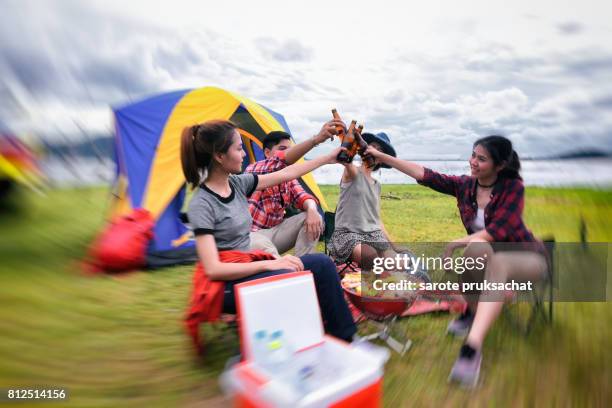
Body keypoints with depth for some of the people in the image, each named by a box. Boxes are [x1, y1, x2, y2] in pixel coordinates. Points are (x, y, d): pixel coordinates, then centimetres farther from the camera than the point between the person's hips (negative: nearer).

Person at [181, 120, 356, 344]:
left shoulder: (237, 183, 3)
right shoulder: (201, 204, -18)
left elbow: (285, 174, 11)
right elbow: (213, 269, -22)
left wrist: (327, 158, 16)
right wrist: (269, 264, -24)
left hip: (246, 269, 8)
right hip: (226, 285, -7)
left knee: (321, 263, -4)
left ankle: (345, 337, 8)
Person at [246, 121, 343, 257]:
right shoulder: (254, 169, -15)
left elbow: (302, 196, -4)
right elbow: (282, 159, -34)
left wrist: (312, 210, -30)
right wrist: (316, 139, -48)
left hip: (274, 231, 7)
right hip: (251, 234, -7)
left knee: (313, 218, -11)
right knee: (262, 246, -41)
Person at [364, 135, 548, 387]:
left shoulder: (513, 186, -13)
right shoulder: (464, 185, -3)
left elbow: (497, 230, -23)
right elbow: (424, 175, -11)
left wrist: (456, 243, -21)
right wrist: (381, 156, -17)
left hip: (526, 257, -3)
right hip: (487, 256, 3)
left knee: (498, 264, -39)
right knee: (477, 247, -35)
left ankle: (472, 346, -46)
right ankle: (472, 312, -11)